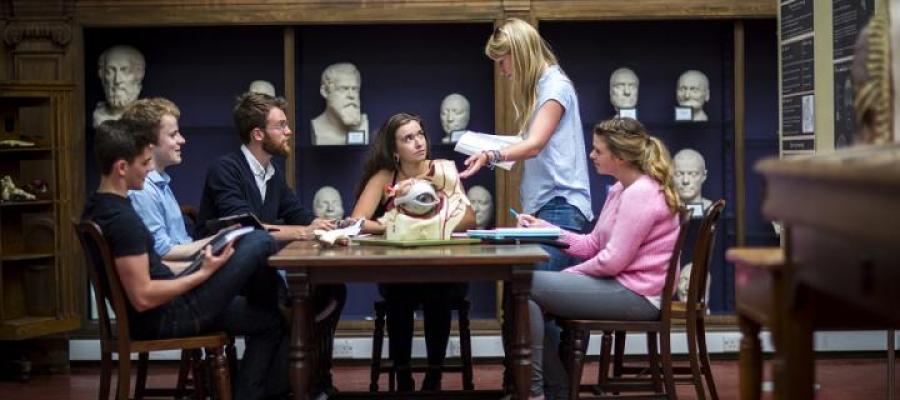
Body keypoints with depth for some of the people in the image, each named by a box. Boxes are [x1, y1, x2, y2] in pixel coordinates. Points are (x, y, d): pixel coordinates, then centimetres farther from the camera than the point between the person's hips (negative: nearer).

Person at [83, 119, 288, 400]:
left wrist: (200, 250, 13)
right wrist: (204, 273, -18)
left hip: (159, 313, 10)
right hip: (165, 318, -10)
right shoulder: (122, 219, -24)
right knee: (258, 243, -8)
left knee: (269, 321, 16)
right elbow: (143, 298, -26)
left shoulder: (98, 207, 7)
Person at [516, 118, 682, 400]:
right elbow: (593, 245, 13)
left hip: (635, 295, -11)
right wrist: (545, 229, 5)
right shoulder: (620, 189, 14)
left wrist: (569, 274, -8)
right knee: (538, 294, 15)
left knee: (525, 285, -13)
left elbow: (612, 260, -22)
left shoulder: (641, 194, -18)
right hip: (622, 286, 11)